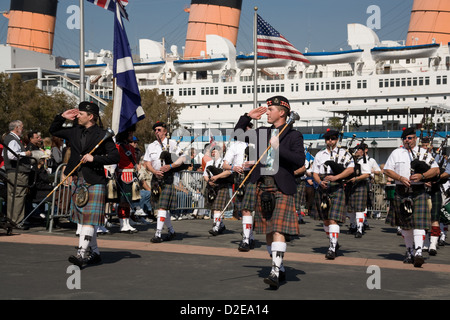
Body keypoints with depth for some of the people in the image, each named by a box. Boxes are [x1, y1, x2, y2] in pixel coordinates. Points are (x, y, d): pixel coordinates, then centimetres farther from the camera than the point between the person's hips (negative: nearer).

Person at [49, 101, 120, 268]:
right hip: (78, 181, 7)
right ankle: (95, 253, 20)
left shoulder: (102, 135, -6)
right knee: (84, 219, 10)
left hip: (94, 182, -7)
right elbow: (53, 130, 24)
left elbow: (115, 156, -10)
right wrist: (62, 117, 9)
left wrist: (94, 158, -19)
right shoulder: (74, 132, 10)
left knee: (90, 218, -12)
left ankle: (81, 254, -19)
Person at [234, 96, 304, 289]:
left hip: (281, 188, -6)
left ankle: (275, 273, -20)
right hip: (262, 187, 6)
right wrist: (248, 117, 15)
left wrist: (279, 148, -18)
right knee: (268, 231, 10)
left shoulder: (293, 135, 0)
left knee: (278, 229, -15)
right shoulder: (261, 133, 15)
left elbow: (300, 161, -12)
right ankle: (280, 269, 23)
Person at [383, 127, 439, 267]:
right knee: (404, 224, 10)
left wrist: (422, 175, -15)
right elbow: (387, 170, 6)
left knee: (418, 223, -13)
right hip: (401, 192, 2)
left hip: (419, 192, -2)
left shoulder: (424, 153, 7)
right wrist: (400, 178, -11)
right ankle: (409, 251, 23)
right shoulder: (396, 153, 10)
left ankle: (418, 253, -21)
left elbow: (436, 170, 2)